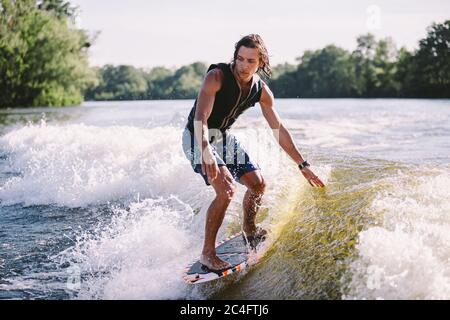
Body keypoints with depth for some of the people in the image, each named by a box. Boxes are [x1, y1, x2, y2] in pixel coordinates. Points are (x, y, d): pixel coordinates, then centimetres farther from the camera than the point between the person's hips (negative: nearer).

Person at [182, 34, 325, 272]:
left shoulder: (261, 91, -5)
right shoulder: (217, 76, -24)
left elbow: (279, 129, 1)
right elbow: (200, 118, -35)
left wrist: (303, 165, 1)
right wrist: (206, 153, -51)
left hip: (223, 137, 7)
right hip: (198, 137, -7)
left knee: (257, 184, 8)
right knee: (226, 190, -24)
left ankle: (249, 230, 36)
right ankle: (207, 253, -14)